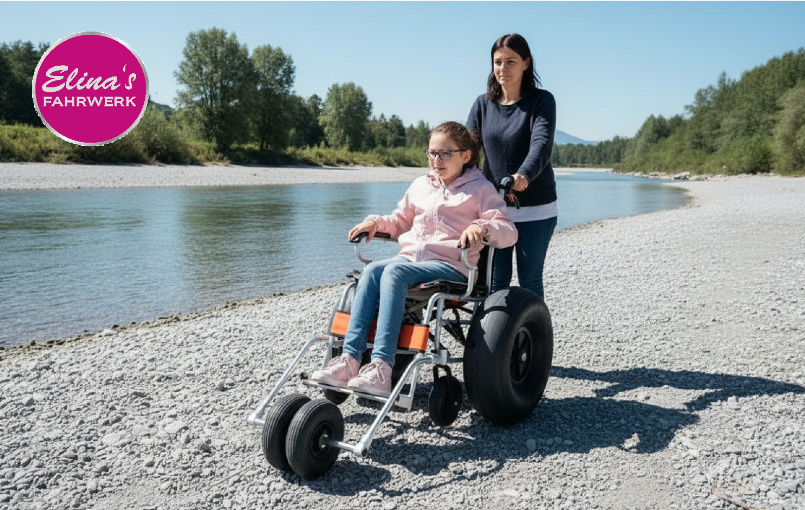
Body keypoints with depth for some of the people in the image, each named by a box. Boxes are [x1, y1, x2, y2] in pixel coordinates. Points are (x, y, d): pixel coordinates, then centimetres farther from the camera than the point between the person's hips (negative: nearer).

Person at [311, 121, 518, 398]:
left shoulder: (480, 188, 7)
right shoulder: (421, 185, 23)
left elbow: (508, 232, -2)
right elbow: (401, 221, 34)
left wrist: (481, 227, -23)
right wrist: (376, 222, 13)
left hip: (451, 266, -5)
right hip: (409, 257, 5)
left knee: (395, 272, -34)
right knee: (371, 271, -28)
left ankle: (381, 368, -42)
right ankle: (350, 359, -33)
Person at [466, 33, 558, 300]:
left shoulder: (542, 101, -4)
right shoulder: (482, 104, 7)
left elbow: (541, 144, -20)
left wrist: (524, 175, -40)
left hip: (535, 209, -2)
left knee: (529, 280, 5)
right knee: (496, 280, 3)